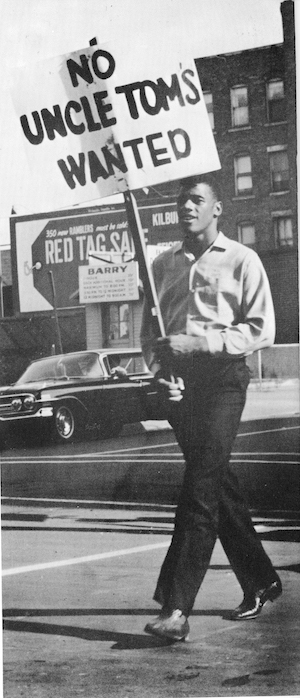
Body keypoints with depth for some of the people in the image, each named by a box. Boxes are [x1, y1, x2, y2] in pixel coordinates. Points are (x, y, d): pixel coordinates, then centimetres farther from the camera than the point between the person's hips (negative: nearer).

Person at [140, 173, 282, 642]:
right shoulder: (163, 264, 16)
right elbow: (149, 329, 17)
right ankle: (261, 582, 26)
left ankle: (176, 608, -18)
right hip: (180, 383, 6)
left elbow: (262, 331, -6)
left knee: (200, 489, -14)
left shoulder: (241, 260, 0)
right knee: (218, 485, 11)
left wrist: (196, 342, -14)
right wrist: (158, 367, -3)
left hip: (223, 378, -6)